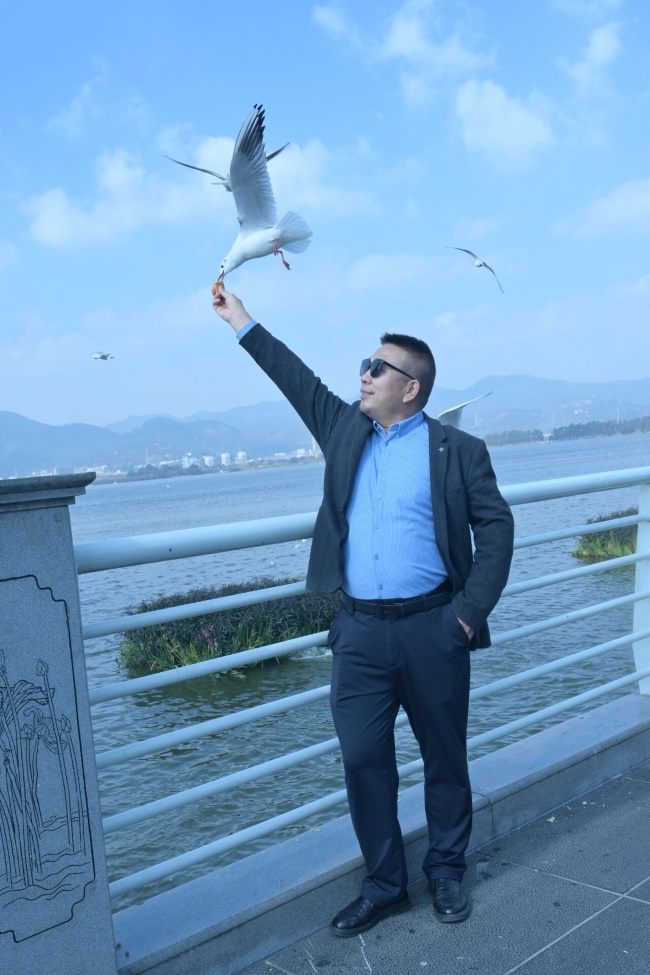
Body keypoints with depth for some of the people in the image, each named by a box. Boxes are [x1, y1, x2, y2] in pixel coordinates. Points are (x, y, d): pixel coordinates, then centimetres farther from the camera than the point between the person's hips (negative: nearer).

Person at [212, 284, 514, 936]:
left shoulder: (457, 450, -1)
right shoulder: (345, 430, 10)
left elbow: (495, 525, -1)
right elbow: (298, 380, 17)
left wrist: (473, 609, -8)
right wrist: (242, 321, 19)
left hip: (432, 629, -3)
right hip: (359, 631, 3)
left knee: (445, 757, 11)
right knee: (363, 761, 6)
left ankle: (446, 871, 33)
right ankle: (383, 885, 24)